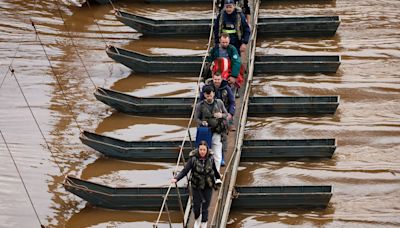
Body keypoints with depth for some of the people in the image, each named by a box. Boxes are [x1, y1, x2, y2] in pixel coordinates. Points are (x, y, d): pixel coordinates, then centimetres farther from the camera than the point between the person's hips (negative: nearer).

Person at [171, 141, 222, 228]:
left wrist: (218, 177, 28)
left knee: (205, 207, 2)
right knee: (196, 205, 9)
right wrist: (176, 178, -35)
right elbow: (185, 170, -21)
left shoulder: (210, 158, -9)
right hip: (196, 186, -1)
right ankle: (197, 220, 39)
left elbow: (214, 169, 11)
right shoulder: (193, 159, -17)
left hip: (208, 186, 1)